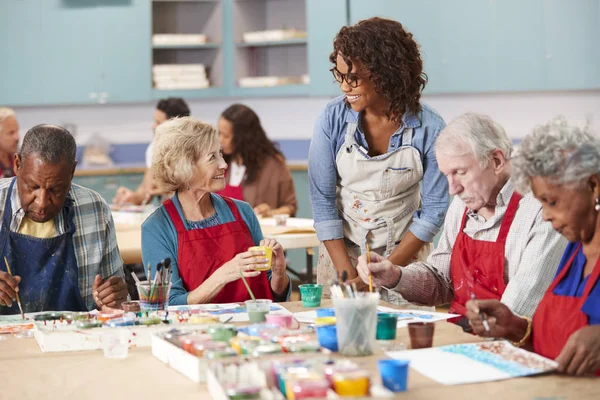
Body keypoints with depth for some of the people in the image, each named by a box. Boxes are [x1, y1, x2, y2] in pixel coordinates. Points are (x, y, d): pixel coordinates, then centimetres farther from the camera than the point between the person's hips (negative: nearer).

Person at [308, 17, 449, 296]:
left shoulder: (429, 128, -15)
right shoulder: (333, 118, -12)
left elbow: (433, 209, -10)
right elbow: (322, 199, -9)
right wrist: (347, 273, -15)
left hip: (405, 255, -1)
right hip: (340, 251, 1)